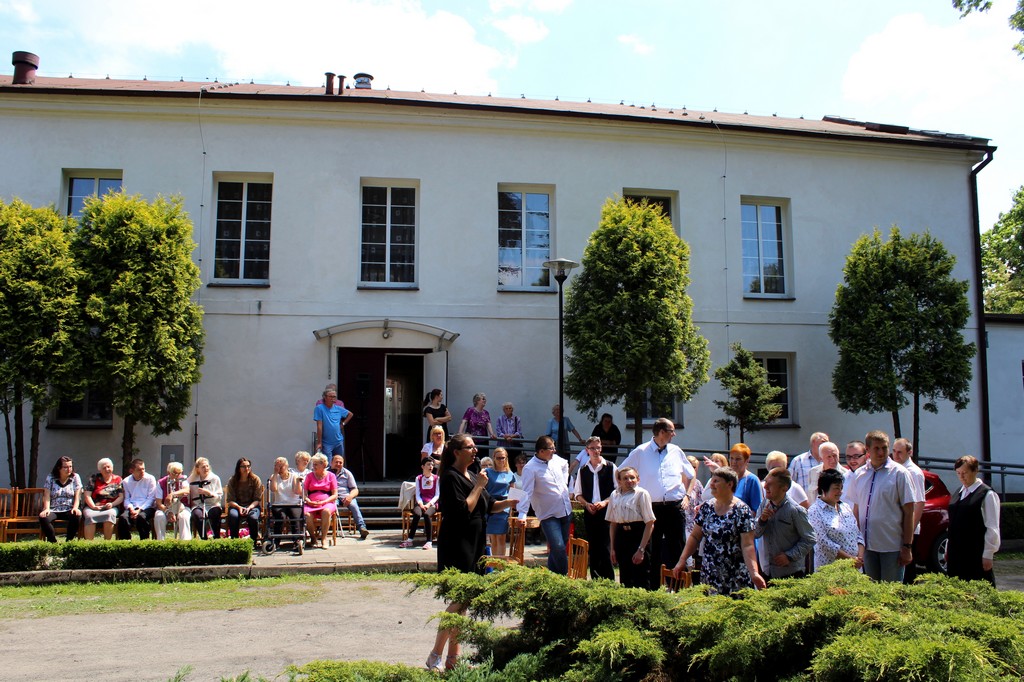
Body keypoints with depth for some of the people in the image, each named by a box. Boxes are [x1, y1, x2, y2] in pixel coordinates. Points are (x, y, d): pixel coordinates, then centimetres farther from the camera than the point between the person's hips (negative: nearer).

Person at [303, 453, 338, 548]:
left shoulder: (330, 476, 10)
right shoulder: (309, 476, 15)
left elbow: (335, 495, 4)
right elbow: (304, 493, 10)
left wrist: (323, 502, -11)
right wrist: (309, 501, -11)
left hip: (326, 503, -1)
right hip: (311, 504, 2)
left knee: (326, 511, -37)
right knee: (306, 514, -32)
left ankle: (324, 537, -22)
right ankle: (312, 537, -9)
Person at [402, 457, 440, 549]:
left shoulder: (436, 478, 7)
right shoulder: (418, 478, 13)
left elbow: (437, 495, 1)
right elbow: (417, 494, 5)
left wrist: (429, 504, -15)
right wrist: (421, 504, -14)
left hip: (432, 503, -1)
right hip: (420, 503, 1)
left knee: (427, 514, -35)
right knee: (417, 514, -33)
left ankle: (429, 542, -37)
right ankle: (409, 540, -32)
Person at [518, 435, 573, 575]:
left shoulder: (555, 459, 4)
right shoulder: (530, 468, -16)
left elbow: (565, 465, 29)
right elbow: (526, 493, -21)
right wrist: (522, 515, -29)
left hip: (566, 511, 7)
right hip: (549, 515, -7)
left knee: (560, 546, 13)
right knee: (558, 547, -16)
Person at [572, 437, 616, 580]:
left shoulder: (610, 467, 0)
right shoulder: (583, 470, 9)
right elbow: (578, 493, 13)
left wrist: (605, 502, -13)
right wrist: (587, 504, -5)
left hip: (606, 511, -3)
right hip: (589, 512, 3)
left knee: (606, 547, -9)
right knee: (593, 548, 7)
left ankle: (609, 580, -2)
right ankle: (595, 580, 15)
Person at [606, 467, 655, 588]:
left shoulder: (641, 494, -5)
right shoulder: (614, 495, 10)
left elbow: (650, 523, -8)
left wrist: (641, 549, -12)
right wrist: (612, 548, 12)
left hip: (638, 534, -5)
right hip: (621, 536, 5)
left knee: (640, 580, -6)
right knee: (624, 579, 10)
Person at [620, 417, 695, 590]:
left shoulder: (676, 451, 10)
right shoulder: (640, 452, 0)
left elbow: (690, 475, 24)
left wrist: (686, 495, 15)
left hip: (674, 508, 2)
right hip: (651, 508, -2)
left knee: (676, 549, 4)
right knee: (652, 550, 4)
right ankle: (652, 588, 12)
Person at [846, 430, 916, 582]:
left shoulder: (899, 473, -6)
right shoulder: (859, 475, 6)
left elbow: (909, 512, -7)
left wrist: (907, 546, -10)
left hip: (892, 546, -4)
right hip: (867, 545, 4)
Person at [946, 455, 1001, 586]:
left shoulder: (987, 494, -7)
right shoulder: (957, 494, 13)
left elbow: (992, 528, -9)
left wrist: (988, 554, -11)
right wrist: (948, 548, 16)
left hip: (976, 555, -6)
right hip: (955, 553, 6)